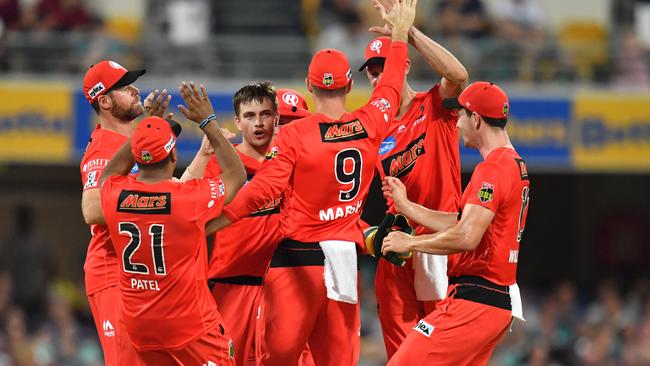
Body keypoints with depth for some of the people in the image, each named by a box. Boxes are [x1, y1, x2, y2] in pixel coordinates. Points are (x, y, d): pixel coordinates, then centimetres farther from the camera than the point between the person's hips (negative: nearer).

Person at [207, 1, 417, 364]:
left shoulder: (295, 134, -9)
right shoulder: (369, 126, 4)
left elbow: (264, 188, -14)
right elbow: (391, 87, 22)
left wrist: (218, 222, -9)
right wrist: (400, 34, 36)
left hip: (298, 256, -4)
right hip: (347, 257, 4)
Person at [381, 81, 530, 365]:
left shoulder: (492, 170, -15)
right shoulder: (517, 166, 18)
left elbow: (466, 237, -23)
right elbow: (462, 224, 22)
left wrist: (410, 243, -10)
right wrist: (406, 206, 25)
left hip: (474, 300, -11)